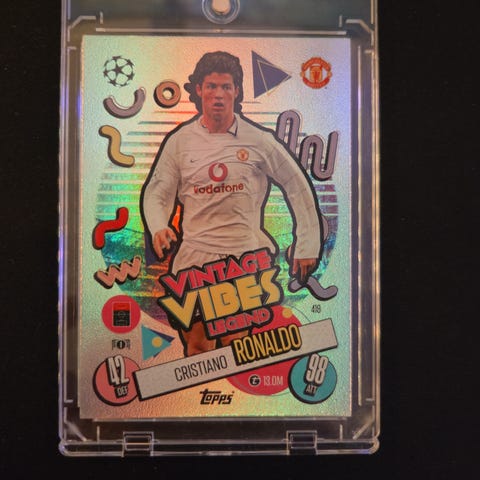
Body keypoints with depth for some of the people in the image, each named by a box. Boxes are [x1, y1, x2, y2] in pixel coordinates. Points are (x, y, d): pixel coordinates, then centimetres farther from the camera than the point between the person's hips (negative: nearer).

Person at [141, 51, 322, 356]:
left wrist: (307, 247, 4)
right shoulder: (180, 141, 4)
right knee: (197, 347, 5)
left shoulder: (258, 140, 0)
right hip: (194, 257, 1)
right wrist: (159, 228, -15)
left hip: (245, 258, -1)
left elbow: (298, 188, 6)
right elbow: (156, 193, 7)